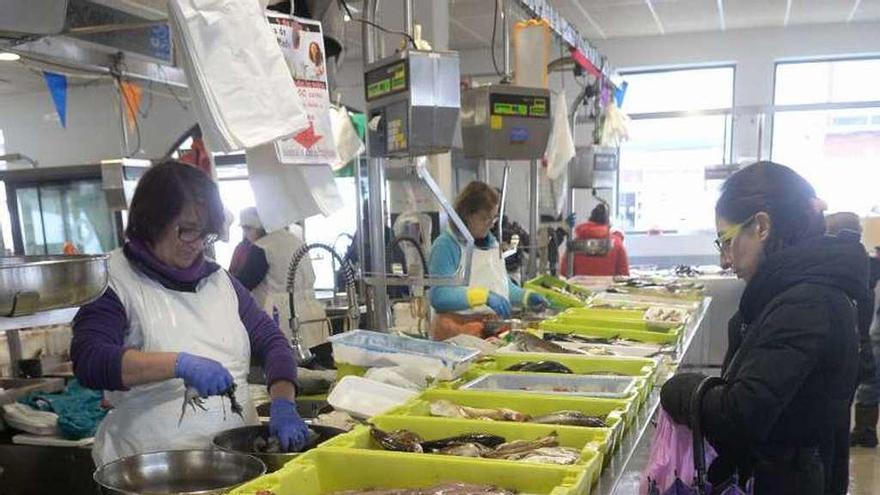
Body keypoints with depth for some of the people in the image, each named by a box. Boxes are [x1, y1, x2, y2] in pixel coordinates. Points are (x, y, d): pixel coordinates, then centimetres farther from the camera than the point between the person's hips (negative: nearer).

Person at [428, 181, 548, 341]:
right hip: (458, 331, -6)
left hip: (493, 328, 6)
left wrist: (526, 297, 9)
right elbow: (439, 295, -19)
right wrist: (484, 296, -25)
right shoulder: (445, 245, -9)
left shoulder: (492, 243, 15)